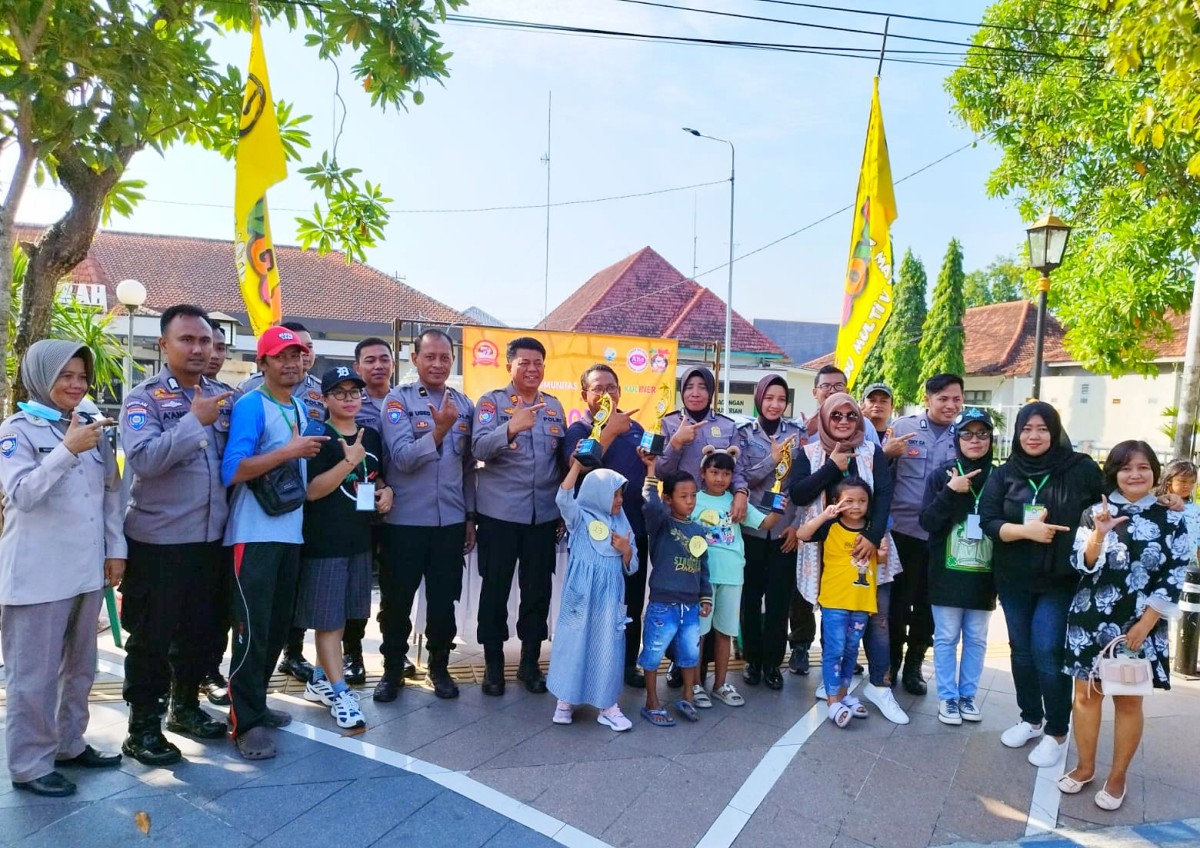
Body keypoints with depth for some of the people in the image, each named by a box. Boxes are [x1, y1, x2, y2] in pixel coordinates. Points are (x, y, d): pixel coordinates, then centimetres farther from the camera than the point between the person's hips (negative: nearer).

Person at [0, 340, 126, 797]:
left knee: (80, 666, 16)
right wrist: (68, 450, -27)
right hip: (38, 575, -6)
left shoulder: (91, 428, 11)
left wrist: (116, 549, 9)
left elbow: (112, 493, 13)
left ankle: (70, 744, 30)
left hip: (87, 570, 6)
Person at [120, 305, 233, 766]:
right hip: (158, 540, -5)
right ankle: (142, 726, 21)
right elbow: (143, 459, -21)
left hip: (211, 537, 5)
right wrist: (195, 419, -24)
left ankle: (185, 707, 36)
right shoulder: (143, 398, -8)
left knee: (201, 631, 17)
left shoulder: (224, 397, 8)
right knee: (151, 637, 6)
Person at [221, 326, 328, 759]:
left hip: (290, 532, 8)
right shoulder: (251, 405, -11)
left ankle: (255, 704, 28)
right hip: (256, 534, -8)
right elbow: (231, 471, -20)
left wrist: (308, 453, 5)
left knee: (278, 627, 14)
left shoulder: (299, 409, 14)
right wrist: (289, 451, -22)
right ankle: (246, 721, 6)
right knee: (253, 629, -4)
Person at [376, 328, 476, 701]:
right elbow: (403, 458, -18)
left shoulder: (464, 404, 6)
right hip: (404, 520, -3)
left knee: (444, 599, 13)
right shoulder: (398, 399, -7)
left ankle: (439, 666, 30)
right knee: (397, 599, 10)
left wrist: (470, 516, 11)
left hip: (450, 520, 3)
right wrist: (439, 430, -30)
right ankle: (393, 667, 27)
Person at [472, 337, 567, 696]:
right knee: (495, 589, 4)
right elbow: (480, 448, -19)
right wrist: (512, 427, -35)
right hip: (499, 513, -4)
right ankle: (493, 664, 19)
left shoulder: (554, 406, 10)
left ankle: (530, 662, 24)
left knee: (538, 589, 9)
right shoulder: (491, 401, -4)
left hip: (544, 514, 4)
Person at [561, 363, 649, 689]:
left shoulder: (635, 428, 11)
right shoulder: (578, 430, -5)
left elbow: (649, 470, 21)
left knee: (632, 601, 12)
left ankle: (629, 663, 24)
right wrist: (609, 431, -25)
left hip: (634, 527, 5)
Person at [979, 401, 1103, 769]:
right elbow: (988, 521, -7)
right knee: (1022, 650, 13)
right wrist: (1024, 530, -22)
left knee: (1048, 653, -5)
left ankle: (1057, 733, 12)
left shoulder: (1081, 469, -5)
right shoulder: (1004, 474, 0)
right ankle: (1030, 719, 30)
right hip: (1014, 579, 3)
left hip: (1061, 579, -3)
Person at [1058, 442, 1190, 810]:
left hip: (1140, 627, -1)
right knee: (1087, 694, 10)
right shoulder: (1094, 513, 0)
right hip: (1091, 622, 1)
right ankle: (1084, 767, 26)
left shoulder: (1171, 520, -1)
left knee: (1129, 701, 9)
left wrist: (1144, 625, -9)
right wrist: (1100, 534, -25)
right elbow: (1082, 566, -7)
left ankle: (1117, 778, 23)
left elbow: (1174, 579, -3)